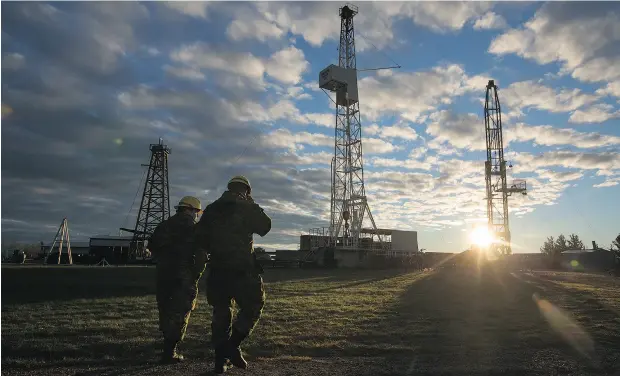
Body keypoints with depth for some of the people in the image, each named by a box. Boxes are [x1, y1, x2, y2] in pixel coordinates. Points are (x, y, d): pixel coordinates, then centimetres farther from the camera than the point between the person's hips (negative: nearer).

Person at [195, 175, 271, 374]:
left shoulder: (212, 209, 8)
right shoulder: (247, 208, -6)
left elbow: (200, 237, 8)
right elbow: (265, 227, 2)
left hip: (217, 269, 5)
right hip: (243, 269, -5)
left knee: (220, 313, 14)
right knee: (252, 307, 11)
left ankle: (221, 359, 17)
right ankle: (233, 346, 0)